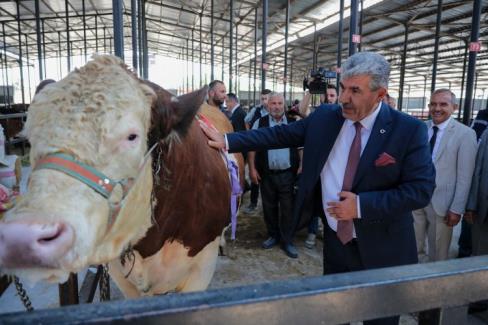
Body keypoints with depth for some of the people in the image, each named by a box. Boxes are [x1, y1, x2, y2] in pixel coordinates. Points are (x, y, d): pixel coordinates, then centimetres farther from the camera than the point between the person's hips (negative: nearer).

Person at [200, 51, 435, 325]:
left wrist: (361, 205, -24)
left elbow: (421, 189, -16)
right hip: (336, 240, 3)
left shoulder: (409, 130, -14)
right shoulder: (323, 119, -5)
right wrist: (227, 140, -7)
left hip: (382, 250, -2)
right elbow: (279, 135, -1)